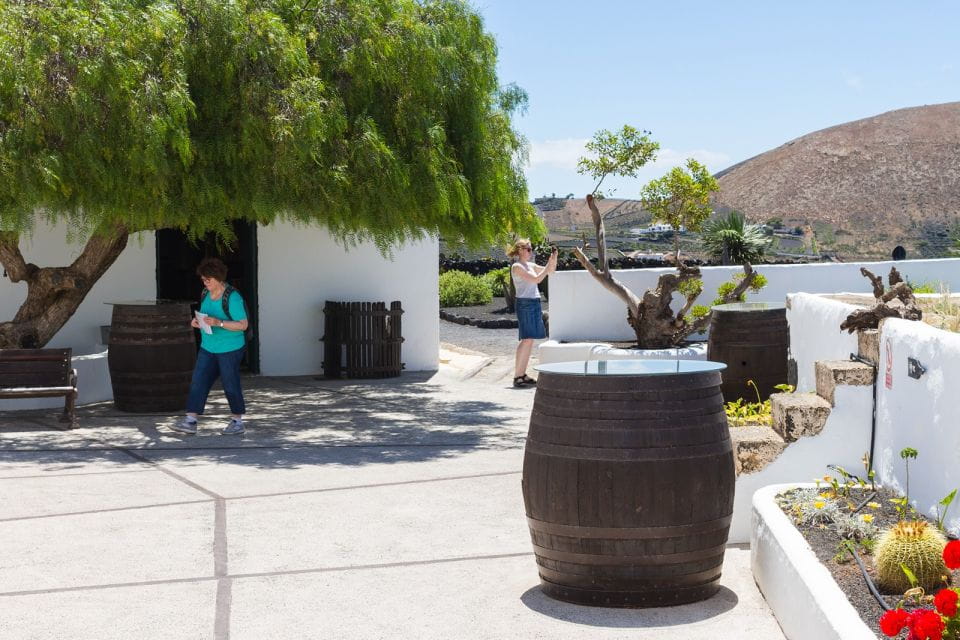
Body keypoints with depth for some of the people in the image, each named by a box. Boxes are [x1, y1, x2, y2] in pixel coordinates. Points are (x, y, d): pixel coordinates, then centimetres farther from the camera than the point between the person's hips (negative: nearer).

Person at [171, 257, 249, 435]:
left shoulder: (232, 297, -17)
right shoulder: (206, 293, 6)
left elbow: (243, 325, -19)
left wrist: (218, 323, -28)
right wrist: (197, 322, -1)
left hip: (229, 350, -7)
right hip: (207, 348, 7)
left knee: (230, 385, 2)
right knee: (198, 382, 1)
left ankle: (237, 421, 17)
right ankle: (190, 421, 2)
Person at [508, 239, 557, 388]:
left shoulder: (531, 265, 16)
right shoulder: (517, 267, -9)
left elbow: (550, 271, 21)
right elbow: (536, 279, -17)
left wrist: (554, 259, 4)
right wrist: (549, 264, -15)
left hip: (535, 303, 9)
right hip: (525, 303, -9)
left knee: (530, 340, 7)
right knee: (527, 339, -12)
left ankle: (523, 374, 11)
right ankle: (517, 376, -11)